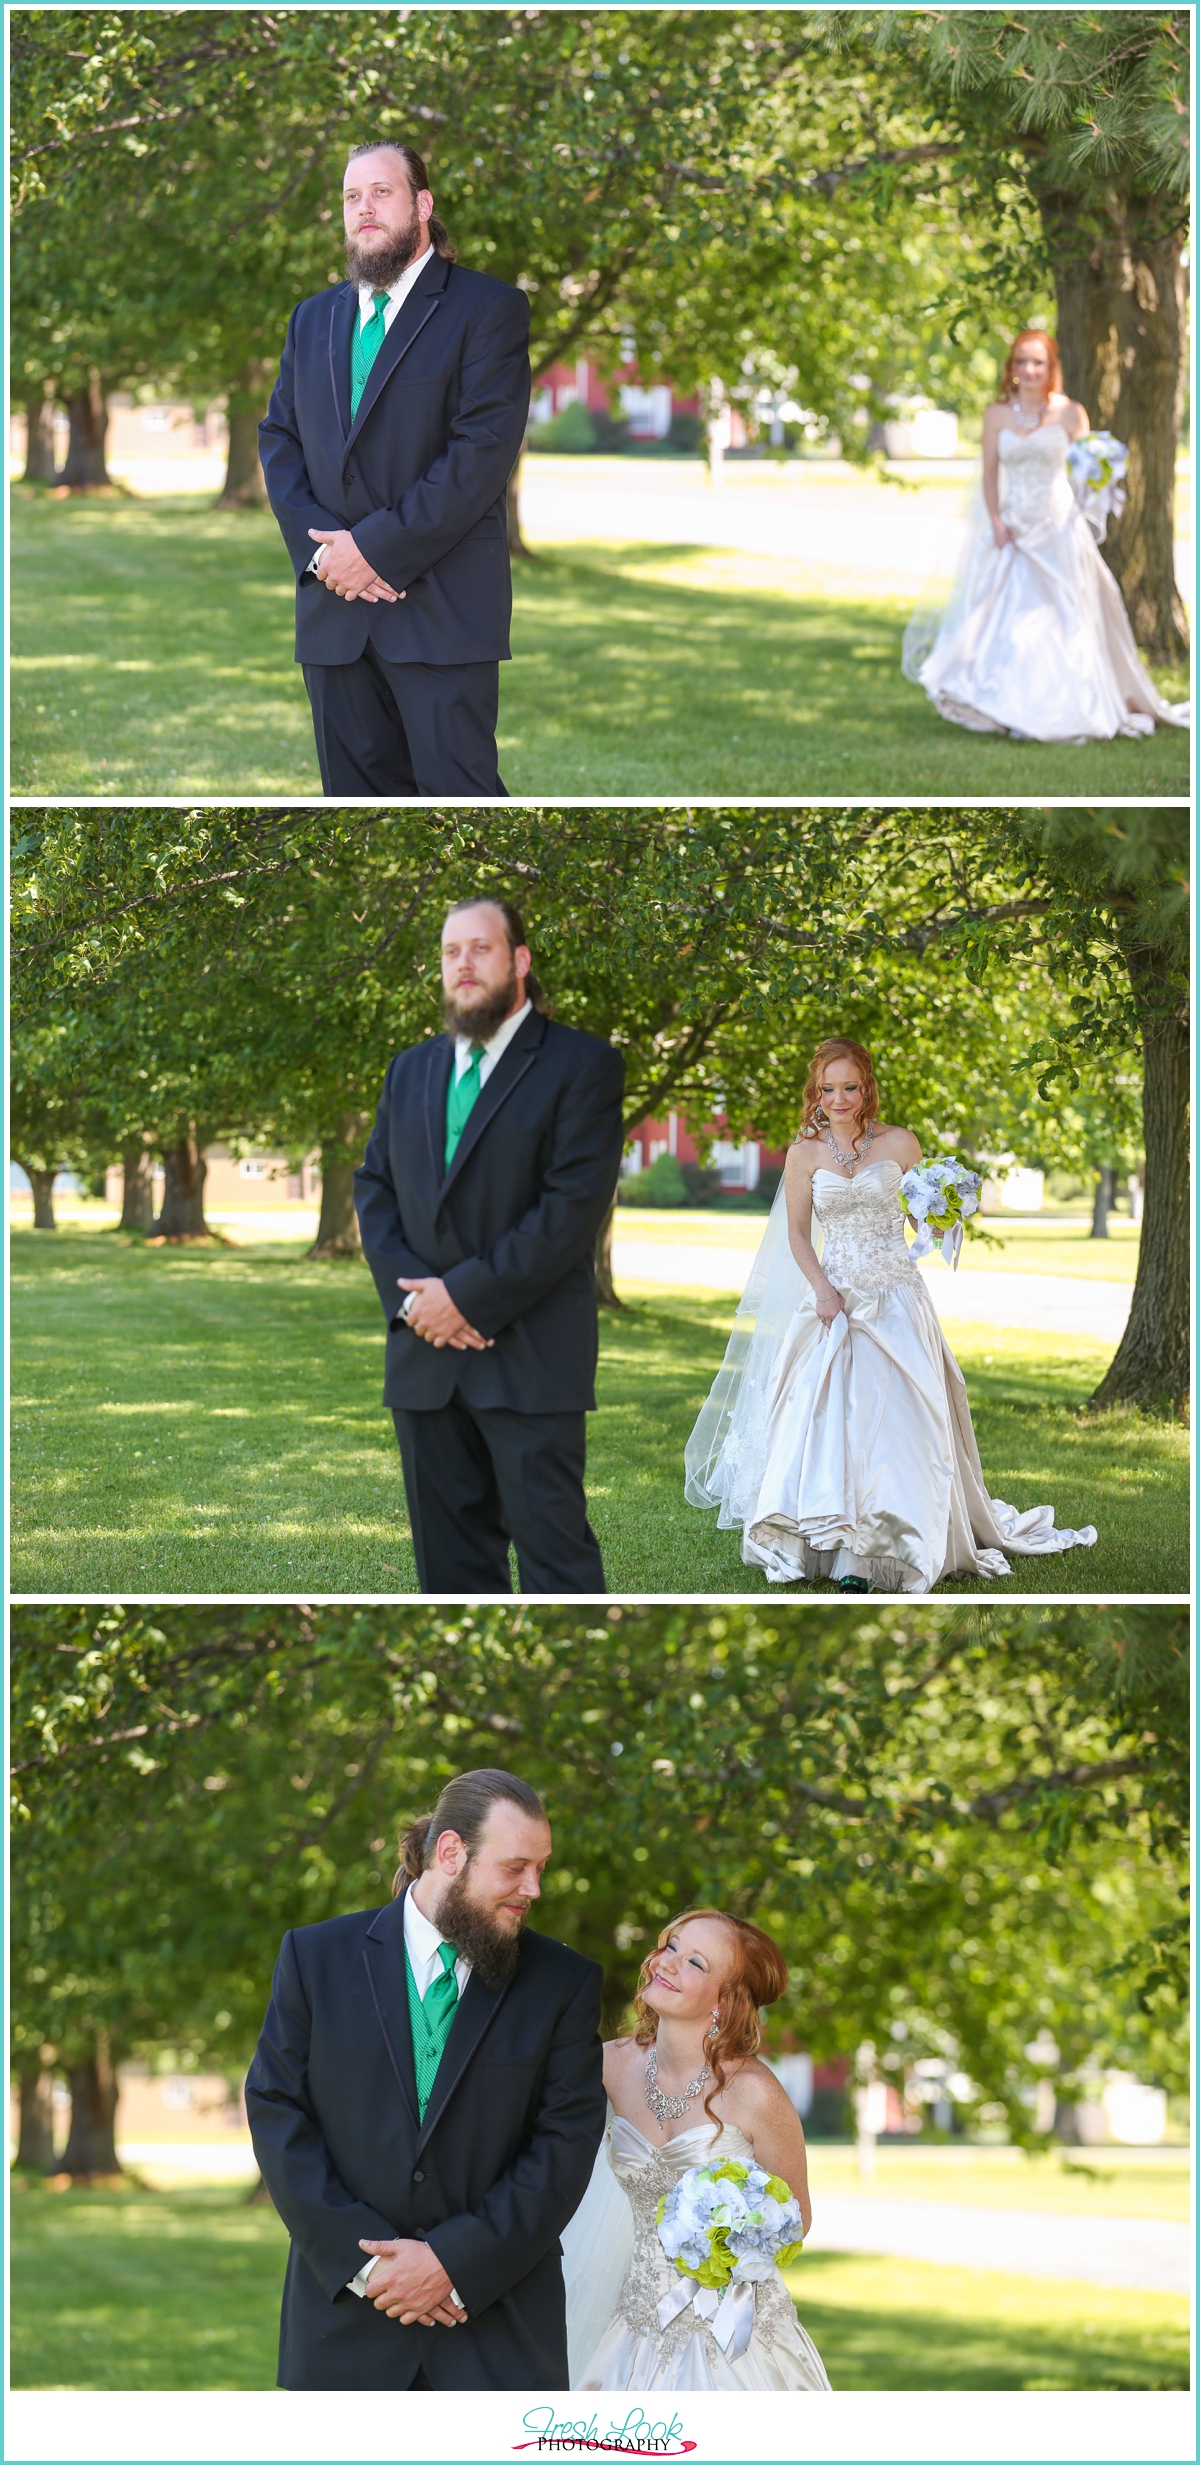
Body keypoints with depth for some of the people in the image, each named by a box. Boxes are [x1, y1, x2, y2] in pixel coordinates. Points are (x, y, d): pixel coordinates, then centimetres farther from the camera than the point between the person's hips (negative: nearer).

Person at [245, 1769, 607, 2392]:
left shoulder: (564, 1983, 4)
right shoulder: (318, 1958, 4)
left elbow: (568, 2143, -2)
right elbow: (276, 2113, 0)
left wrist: (455, 2262, -12)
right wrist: (360, 2258, -11)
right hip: (347, 2315, 0)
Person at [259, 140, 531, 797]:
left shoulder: (488, 308, -1)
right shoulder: (313, 318, 19)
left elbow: (483, 449, -11)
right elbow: (279, 440, 13)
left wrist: (376, 547, -16)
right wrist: (319, 547, -6)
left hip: (441, 612, -6)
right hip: (334, 607, 6)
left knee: (458, 792, -10)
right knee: (355, 789, 6)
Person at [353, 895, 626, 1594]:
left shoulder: (583, 1065, -2)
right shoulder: (411, 1071, 18)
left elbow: (574, 1207, -11)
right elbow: (374, 1187, 14)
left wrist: (468, 1295, -15)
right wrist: (409, 1293, -5)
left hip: (530, 1360, -6)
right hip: (426, 1353, 6)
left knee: (555, 1550, -8)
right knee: (449, 1557, 7)